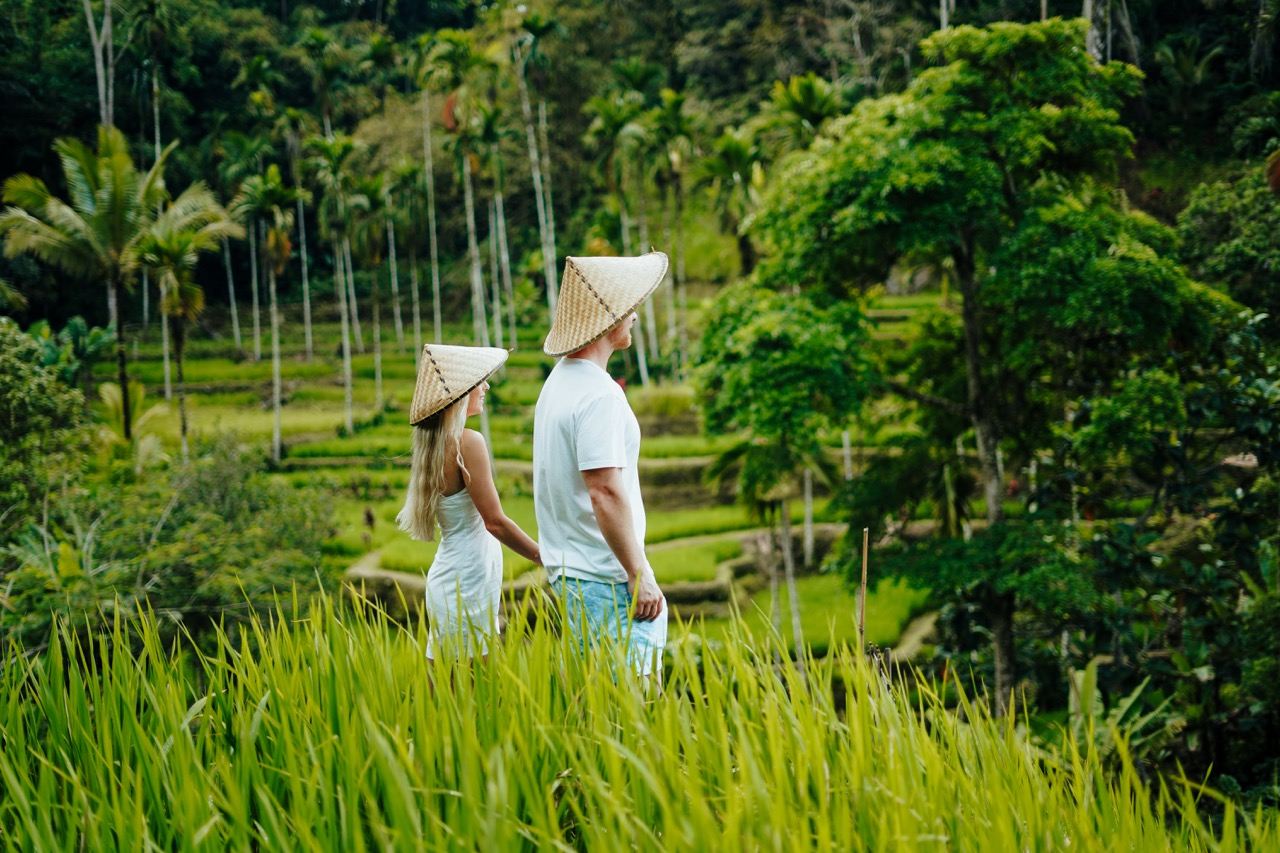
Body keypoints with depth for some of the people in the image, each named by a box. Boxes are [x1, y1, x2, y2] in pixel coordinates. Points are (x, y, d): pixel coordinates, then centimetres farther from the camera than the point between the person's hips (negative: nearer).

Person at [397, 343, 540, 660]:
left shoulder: (433, 443, 9)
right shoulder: (468, 442, -15)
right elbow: (495, 522, -16)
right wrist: (547, 558, -10)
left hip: (445, 574, 9)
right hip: (469, 582, -9)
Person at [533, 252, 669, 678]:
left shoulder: (559, 380, 13)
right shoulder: (598, 395, -18)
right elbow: (605, 492, -23)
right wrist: (640, 576, -18)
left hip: (567, 573, 10)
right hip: (607, 579, -10)